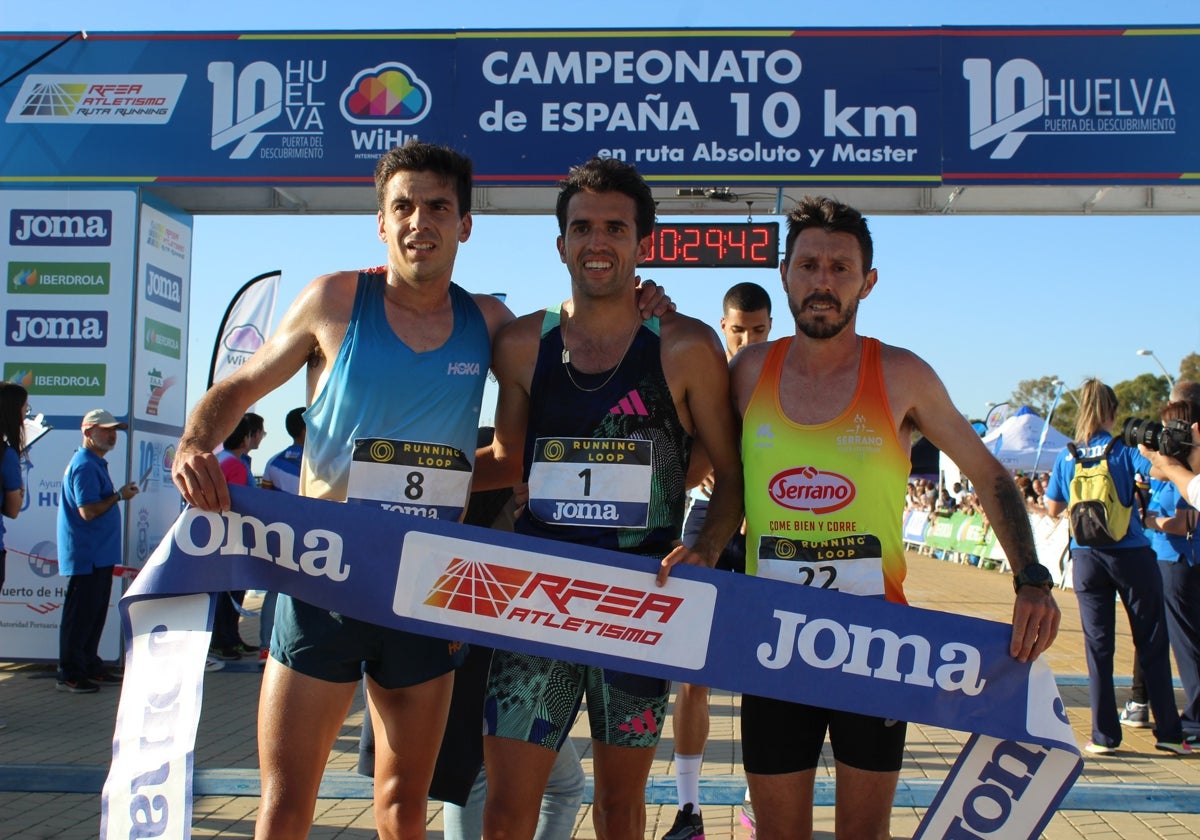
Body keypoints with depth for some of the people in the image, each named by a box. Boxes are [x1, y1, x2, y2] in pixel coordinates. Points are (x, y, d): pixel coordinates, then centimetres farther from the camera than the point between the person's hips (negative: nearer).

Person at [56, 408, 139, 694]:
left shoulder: (96, 464, 17)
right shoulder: (85, 466, -16)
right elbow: (88, 511, -22)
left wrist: (120, 494, 10)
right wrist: (120, 496, -13)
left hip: (99, 555, 10)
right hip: (86, 555, -10)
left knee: (95, 613, 15)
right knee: (80, 615, -5)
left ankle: (90, 667, 23)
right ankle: (69, 675, 0)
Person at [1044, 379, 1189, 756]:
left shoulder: (1066, 457, 4)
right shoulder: (1122, 451, -6)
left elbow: (1053, 508, 8)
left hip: (1087, 557, 3)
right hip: (1130, 553, -3)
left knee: (1098, 645, 6)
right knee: (1152, 643, 7)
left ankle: (1104, 735, 7)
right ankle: (1168, 732, 12)